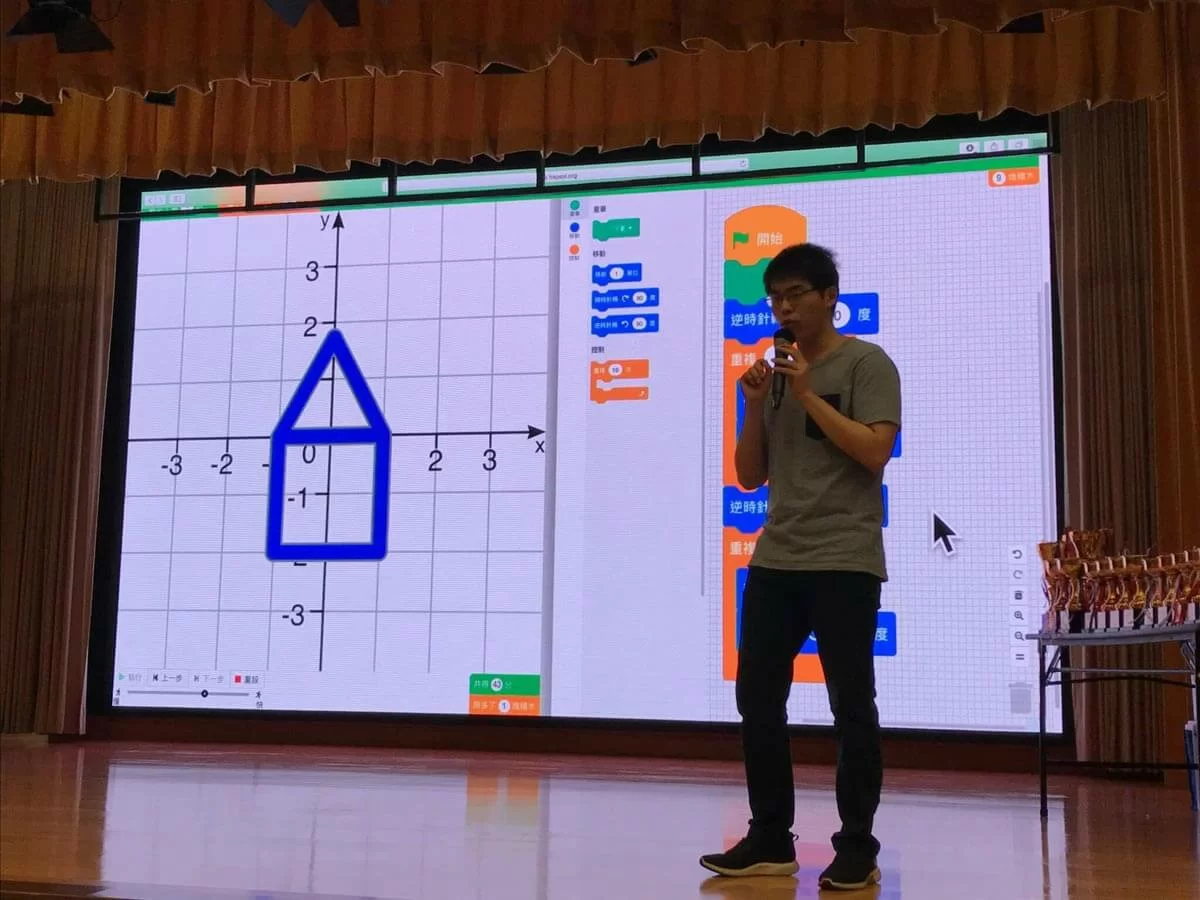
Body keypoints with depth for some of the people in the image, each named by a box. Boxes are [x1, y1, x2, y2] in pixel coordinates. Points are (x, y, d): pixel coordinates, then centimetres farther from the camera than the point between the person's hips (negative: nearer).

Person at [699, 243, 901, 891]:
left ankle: (857, 847, 7)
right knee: (756, 696, 4)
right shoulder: (777, 373, 16)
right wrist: (756, 405, 1)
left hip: (844, 562, -6)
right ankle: (770, 839, 13)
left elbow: (875, 453, -14)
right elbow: (749, 476, 15)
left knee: (850, 706, -1)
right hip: (775, 560, 6)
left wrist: (807, 393, -12)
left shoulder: (866, 364, 0)